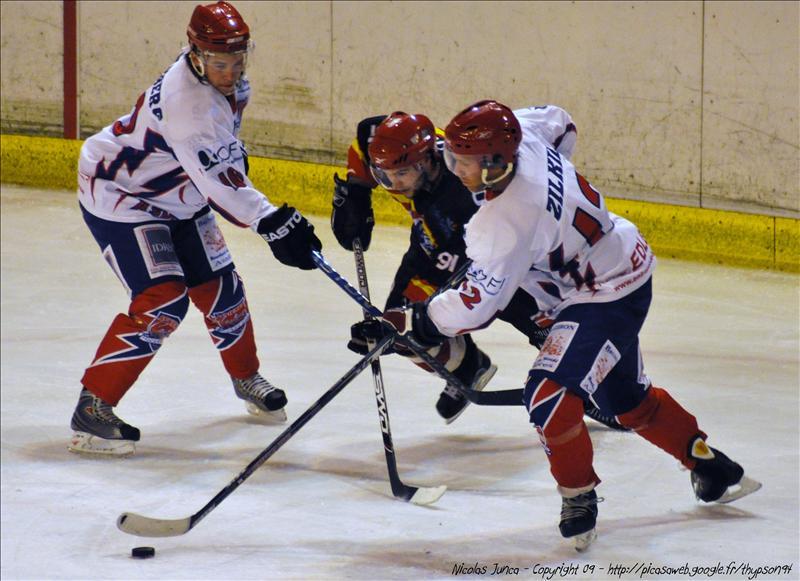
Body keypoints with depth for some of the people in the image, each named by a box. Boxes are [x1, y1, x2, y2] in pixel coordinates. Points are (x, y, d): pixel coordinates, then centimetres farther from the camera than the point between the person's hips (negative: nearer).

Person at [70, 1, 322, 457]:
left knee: (220, 288, 13)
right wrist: (274, 225, -43)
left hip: (177, 197, 9)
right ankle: (93, 407, -16)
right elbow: (220, 182, -40)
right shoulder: (186, 102, -36)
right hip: (119, 193, -9)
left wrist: (233, 153, 18)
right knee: (161, 300, -21)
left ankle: (247, 378, 39)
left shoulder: (228, 82, -7)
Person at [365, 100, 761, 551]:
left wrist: (408, 326, -21)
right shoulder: (525, 134, -12)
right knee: (625, 399, 23)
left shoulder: (506, 224, -34)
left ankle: (579, 495, -1)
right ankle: (710, 465, 40)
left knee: (549, 394, -19)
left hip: (608, 296, -10)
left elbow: (475, 306, -31)